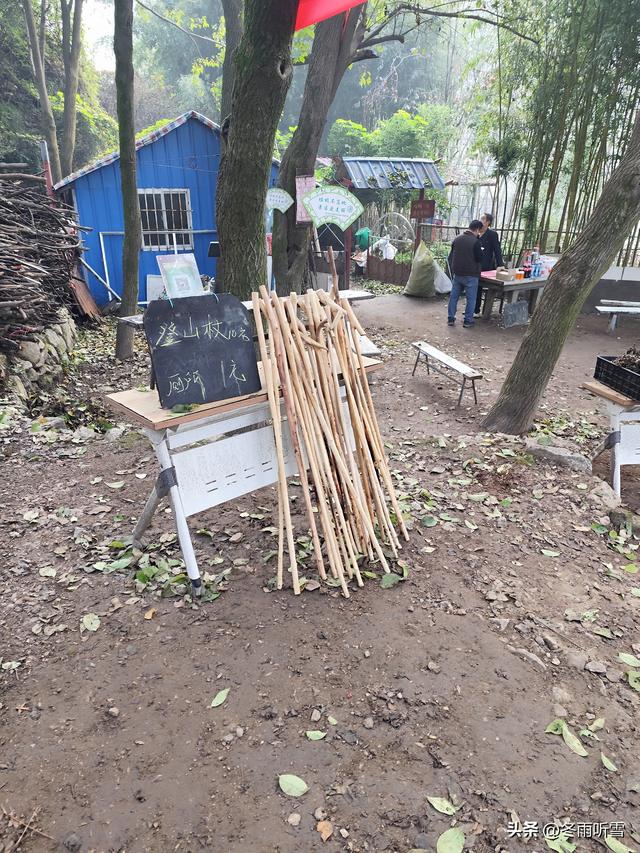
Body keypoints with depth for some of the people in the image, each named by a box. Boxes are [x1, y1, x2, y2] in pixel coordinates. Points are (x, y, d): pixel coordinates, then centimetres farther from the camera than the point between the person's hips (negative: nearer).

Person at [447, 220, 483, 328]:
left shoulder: (457, 238, 5)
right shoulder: (475, 242, -14)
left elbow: (450, 257, 13)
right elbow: (479, 259, -8)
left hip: (457, 274, 5)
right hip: (471, 275, -5)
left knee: (454, 296, 11)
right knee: (471, 298, 4)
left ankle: (451, 318, 13)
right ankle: (468, 321, 6)